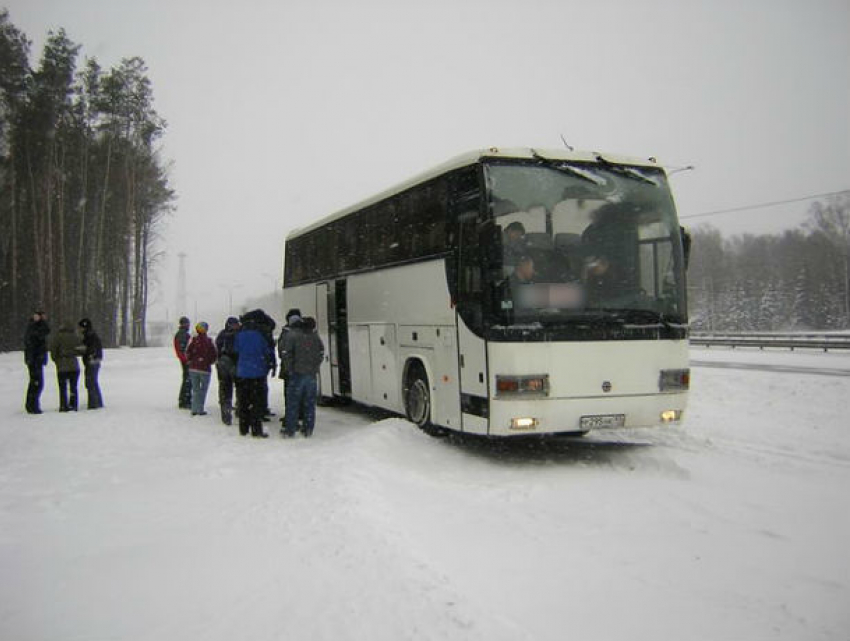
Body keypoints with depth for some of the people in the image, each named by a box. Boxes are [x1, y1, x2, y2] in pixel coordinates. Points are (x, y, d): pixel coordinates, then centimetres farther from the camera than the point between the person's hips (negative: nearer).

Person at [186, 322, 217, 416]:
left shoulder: (193, 340, -6)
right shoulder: (209, 341, -8)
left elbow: (188, 352, -6)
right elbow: (214, 355, -5)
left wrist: (190, 361, 11)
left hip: (193, 368, 2)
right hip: (205, 369, -2)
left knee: (195, 389, 13)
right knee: (203, 389, 9)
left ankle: (194, 409, 11)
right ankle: (200, 409, 5)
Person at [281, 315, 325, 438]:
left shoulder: (291, 336, -7)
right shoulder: (315, 336, 8)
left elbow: (286, 354, -12)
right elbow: (321, 353, 12)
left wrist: (289, 370, -1)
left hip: (297, 374, -4)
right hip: (312, 374, 4)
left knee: (293, 402, 4)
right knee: (310, 403, 10)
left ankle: (290, 430, 6)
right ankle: (308, 430, 13)